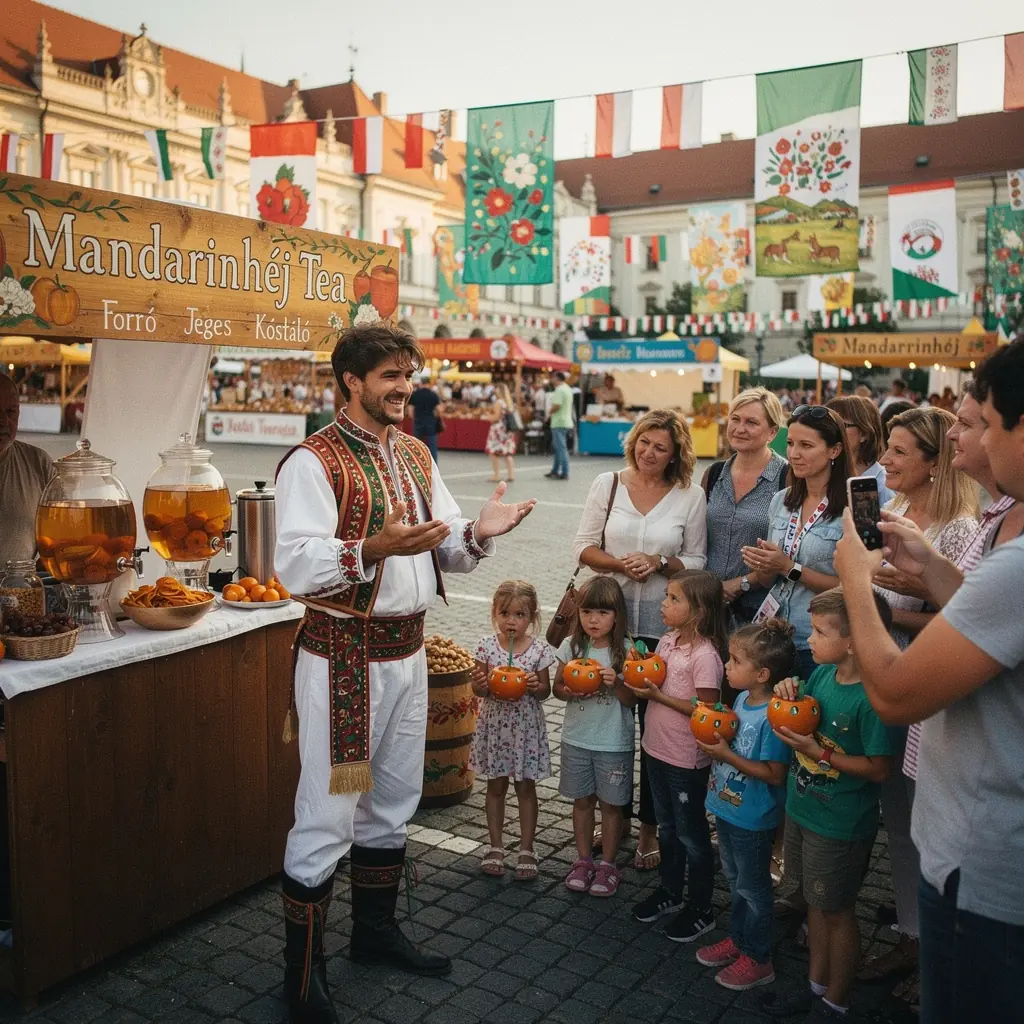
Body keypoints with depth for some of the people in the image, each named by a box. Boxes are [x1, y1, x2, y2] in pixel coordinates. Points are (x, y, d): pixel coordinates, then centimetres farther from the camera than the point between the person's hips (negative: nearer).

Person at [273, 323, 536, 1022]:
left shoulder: (416, 456, 11)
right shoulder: (314, 462, -13)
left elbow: (448, 554, 12)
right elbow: (296, 566, -22)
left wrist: (478, 533, -9)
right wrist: (373, 548, -36)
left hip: (407, 650, 8)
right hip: (343, 655, -7)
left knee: (392, 802, 20)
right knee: (328, 815, 0)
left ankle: (376, 930, 40)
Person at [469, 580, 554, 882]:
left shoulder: (539, 650, -10)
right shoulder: (487, 646, -7)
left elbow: (545, 691, -1)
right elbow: (479, 691, -1)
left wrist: (535, 686, -22)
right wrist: (480, 684, -23)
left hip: (526, 726, -1)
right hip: (495, 724, 1)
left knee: (526, 787, 10)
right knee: (496, 786, 13)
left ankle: (526, 849, 24)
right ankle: (496, 846, 27)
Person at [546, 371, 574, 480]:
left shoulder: (559, 390, -16)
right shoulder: (568, 389, 15)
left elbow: (556, 406, -22)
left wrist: (549, 411, -3)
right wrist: (552, 411, 13)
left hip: (559, 423, -10)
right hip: (566, 421, 10)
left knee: (561, 448, -8)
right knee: (558, 447, 16)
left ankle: (564, 473, -8)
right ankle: (555, 471, 23)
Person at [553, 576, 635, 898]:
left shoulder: (626, 651, -12)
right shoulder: (571, 646, -4)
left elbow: (632, 700, -8)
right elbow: (557, 687, 5)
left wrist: (616, 683, -26)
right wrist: (571, 692, -16)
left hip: (614, 743, -2)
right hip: (576, 739, 3)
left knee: (610, 803, 10)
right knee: (582, 800, 15)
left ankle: (608, 865, 26)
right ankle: (583, 860, 31)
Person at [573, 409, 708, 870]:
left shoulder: (691, 496, -1)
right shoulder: (608, 484, 2)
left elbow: (697, 562, 2)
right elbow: (583, 547, 2)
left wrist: (660, 563, -16)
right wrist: (620, 564, -15)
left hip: (664, 625, -1)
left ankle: (650, 825, 22)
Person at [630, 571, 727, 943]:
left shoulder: (705, 655, -23)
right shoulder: (667, 640, 1)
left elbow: (707, 710, -23)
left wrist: (659, 696, -23)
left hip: (687, 760, -8)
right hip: (657, 749, 8)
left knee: (691, 835, 9)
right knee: (666, 827, 23)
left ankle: (701, 909, 26)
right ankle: (670, 891, 41)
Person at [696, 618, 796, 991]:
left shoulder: (772, 716, -28)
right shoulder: (741, 698, -3)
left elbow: (774, 774, -26)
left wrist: (726, 755, -27)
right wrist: (713, 738, -7)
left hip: (752, 820, -8)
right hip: (728, 807, 8)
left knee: (752, 889, 11)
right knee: (735, 880, 24)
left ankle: (757, 959, 29)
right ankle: (737, 940, 43)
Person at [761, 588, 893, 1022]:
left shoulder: (871, 697, -25)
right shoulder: (821, 674, -3)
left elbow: (878, 769, -22)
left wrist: (818, 751, -24)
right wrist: (788, 692, -7)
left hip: (839, 826, -7)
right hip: (802, 808, 7)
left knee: (837, 910, 11)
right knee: (817, 902, 22)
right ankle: (816, 986, 40)